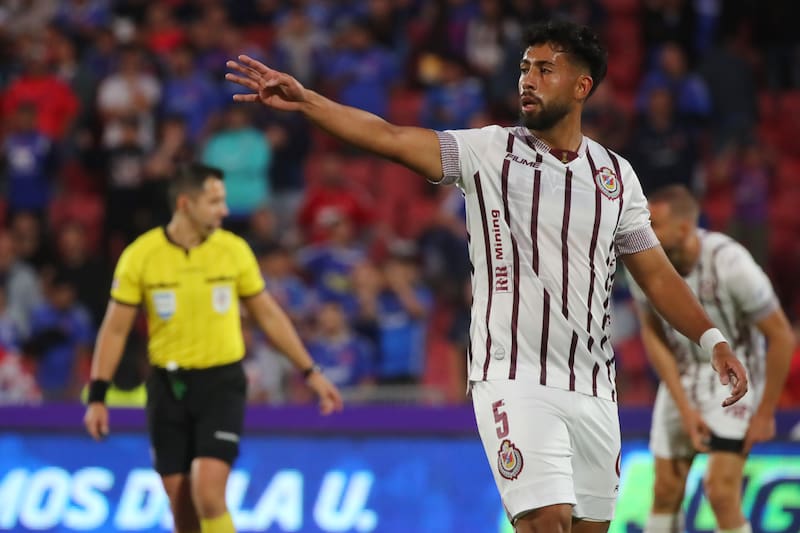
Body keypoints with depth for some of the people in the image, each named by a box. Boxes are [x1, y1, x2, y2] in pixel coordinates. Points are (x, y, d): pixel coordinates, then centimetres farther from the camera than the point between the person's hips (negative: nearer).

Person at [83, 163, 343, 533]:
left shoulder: (234, 250, -2)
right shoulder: (139, 256, -6)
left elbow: (268, 315, 9)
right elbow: (115, 329, 1)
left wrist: (310, 373, 9)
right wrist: (97, 397, -4)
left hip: (222, 382, -1)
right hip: (167, 387, 1)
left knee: (208, 494, -17)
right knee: (180, 502, 4)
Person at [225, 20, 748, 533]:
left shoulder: (616, 175, 10)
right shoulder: (489, 152, 0)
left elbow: (657, 274, 15)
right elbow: (392, 138, -10)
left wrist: (712, 339, 3)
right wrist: (305, 99, -21)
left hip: (592, 390, 4)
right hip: (514, 379, -4)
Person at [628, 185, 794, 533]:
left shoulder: (729, 263, -27)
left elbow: (781, 337, -17)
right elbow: (653, 336, -2)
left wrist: (765, 413, -13)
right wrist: (684, 408, -8)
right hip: (681, 378, 5)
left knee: (720, 491, -15)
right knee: (666, 490, 3)